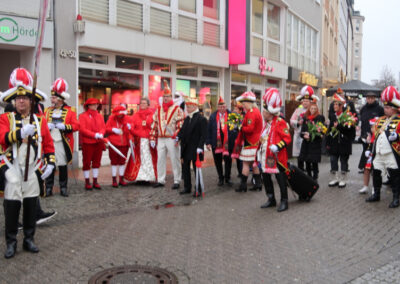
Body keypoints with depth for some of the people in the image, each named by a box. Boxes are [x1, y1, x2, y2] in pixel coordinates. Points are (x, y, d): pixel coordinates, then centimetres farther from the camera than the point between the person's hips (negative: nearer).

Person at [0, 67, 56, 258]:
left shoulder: (40, 121, 8)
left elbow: (48, 144, 11)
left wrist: (50, 163, 0)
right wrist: (21, 133, -33)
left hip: (33, 171, 3)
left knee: (31, 207, 9)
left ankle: (29, 240, 23)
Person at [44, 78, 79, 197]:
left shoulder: (70, 111, 3)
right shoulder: (47, 110, 13)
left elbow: (76, 126, -2)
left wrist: (64, 126, -15)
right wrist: (46, 126, -7)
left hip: (62, 142, -2)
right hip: (49, 142, 2)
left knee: (63, 165, 3)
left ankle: (63, 187, 14)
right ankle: (49, 188, 10)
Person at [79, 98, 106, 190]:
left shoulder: (100, 116, 14)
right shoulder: (83, 116, -3)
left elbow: (103, 127, 9)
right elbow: (82, 129, -12)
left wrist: (101, 134, -13)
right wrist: (94, 135, -19)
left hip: (99, 143, 5)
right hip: (87, 143, -5)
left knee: (97, 162, 8)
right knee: (87, 162, 1)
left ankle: (95, 181, 17)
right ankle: (87, 182, 10)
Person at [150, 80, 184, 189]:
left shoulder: (177, 109, -4)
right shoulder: (158, 110, 13)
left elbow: (181, 124, -10)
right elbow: (154, 125, 14)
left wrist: (177, 138, -19)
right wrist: (152, 139, 8)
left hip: (172, 139, -5)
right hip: (160, 139, 5)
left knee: (175, 160, 1)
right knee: (160, 160, 9)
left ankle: (177, 181, 9)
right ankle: (160, 180, 19)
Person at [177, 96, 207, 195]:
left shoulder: (201, 119, -10)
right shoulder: (187, 118, 14)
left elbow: (203, 135, -14)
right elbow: (183, 130, 16)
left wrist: (200, 147, -21)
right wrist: (178, 136, -5)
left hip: (195, 149, -7)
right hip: (186, 149, 7)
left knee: (196, 168, 1)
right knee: (185, 168, 11)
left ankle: (199, 189, 11)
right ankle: (187, 188, 23)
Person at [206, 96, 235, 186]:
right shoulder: (213, 116, 3)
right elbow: (209, 130, 3)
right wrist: (208, 142, -3)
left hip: (228, 142, -1)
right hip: (216, 143, 1)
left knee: (228, 160, 4)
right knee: (217, 161, 9)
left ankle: (227, 178, 21)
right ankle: (220, 178, 25)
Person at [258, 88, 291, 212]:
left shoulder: (280, 122, -12)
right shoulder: (267, 123, 14)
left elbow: (287, 138, -17)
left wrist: (277, 147, -28)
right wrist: (260, 152, 20)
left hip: (278, 158, -9)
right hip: (266, 157, 9)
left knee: (281, 179, -1)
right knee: (266, 177, 13)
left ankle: (284, 201, 9)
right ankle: (271, 200, 26)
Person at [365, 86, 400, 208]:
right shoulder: (380, 120, 15)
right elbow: (374, 135, 19)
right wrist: (370, 149, 16)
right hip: (378, 152, 6)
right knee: (376, 173, 11)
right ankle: (376, 194, 26)